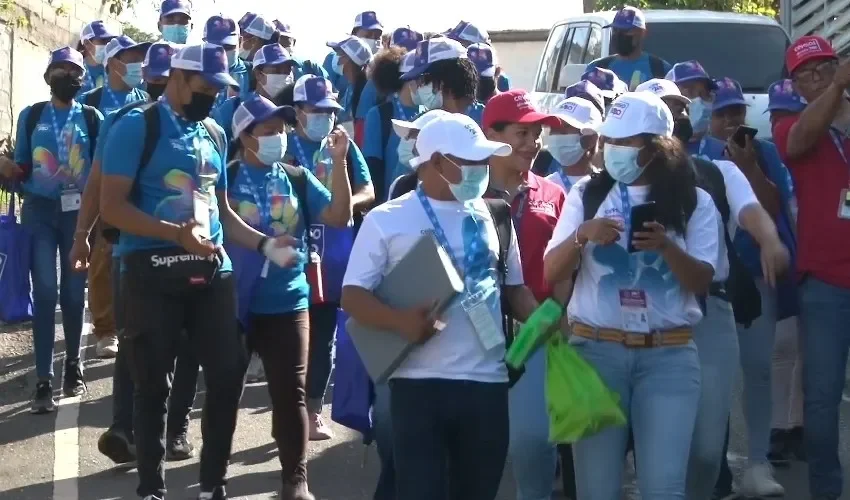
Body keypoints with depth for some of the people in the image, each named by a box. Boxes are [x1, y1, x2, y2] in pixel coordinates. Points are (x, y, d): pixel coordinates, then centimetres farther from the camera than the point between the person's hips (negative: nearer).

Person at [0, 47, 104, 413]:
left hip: (79, 211, 0)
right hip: (40, 211, 0)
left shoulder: (92, 118, 5)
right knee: (45, 292, -7)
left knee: (74, 291, 6)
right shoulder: (31, 116, 7)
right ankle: (43, 380, -6)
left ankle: (73, 366, 23)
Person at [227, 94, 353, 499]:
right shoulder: (227, 178, -5)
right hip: (234, 303, -2)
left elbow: (339, 217, -4)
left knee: (290, 392, 1)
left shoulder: (298, 179, 4)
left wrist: (339, 162, -11)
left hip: (287, 302, 2)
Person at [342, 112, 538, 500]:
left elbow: (513, 288, 18)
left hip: (487, 381, 4)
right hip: (420, 384, -4)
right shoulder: (387, 220, -2)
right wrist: (400, 321, -22)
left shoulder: (493, 216, 11)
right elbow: (353, 296, -3)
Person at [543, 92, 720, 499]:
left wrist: (666, 246, -19)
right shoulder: (586, 194, 6)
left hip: (669, 355, -1)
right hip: (595, 349, 1)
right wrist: (583, 235, -16)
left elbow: (701, 282, -1)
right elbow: (551, 274, 2)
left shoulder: (693, 201, 4)